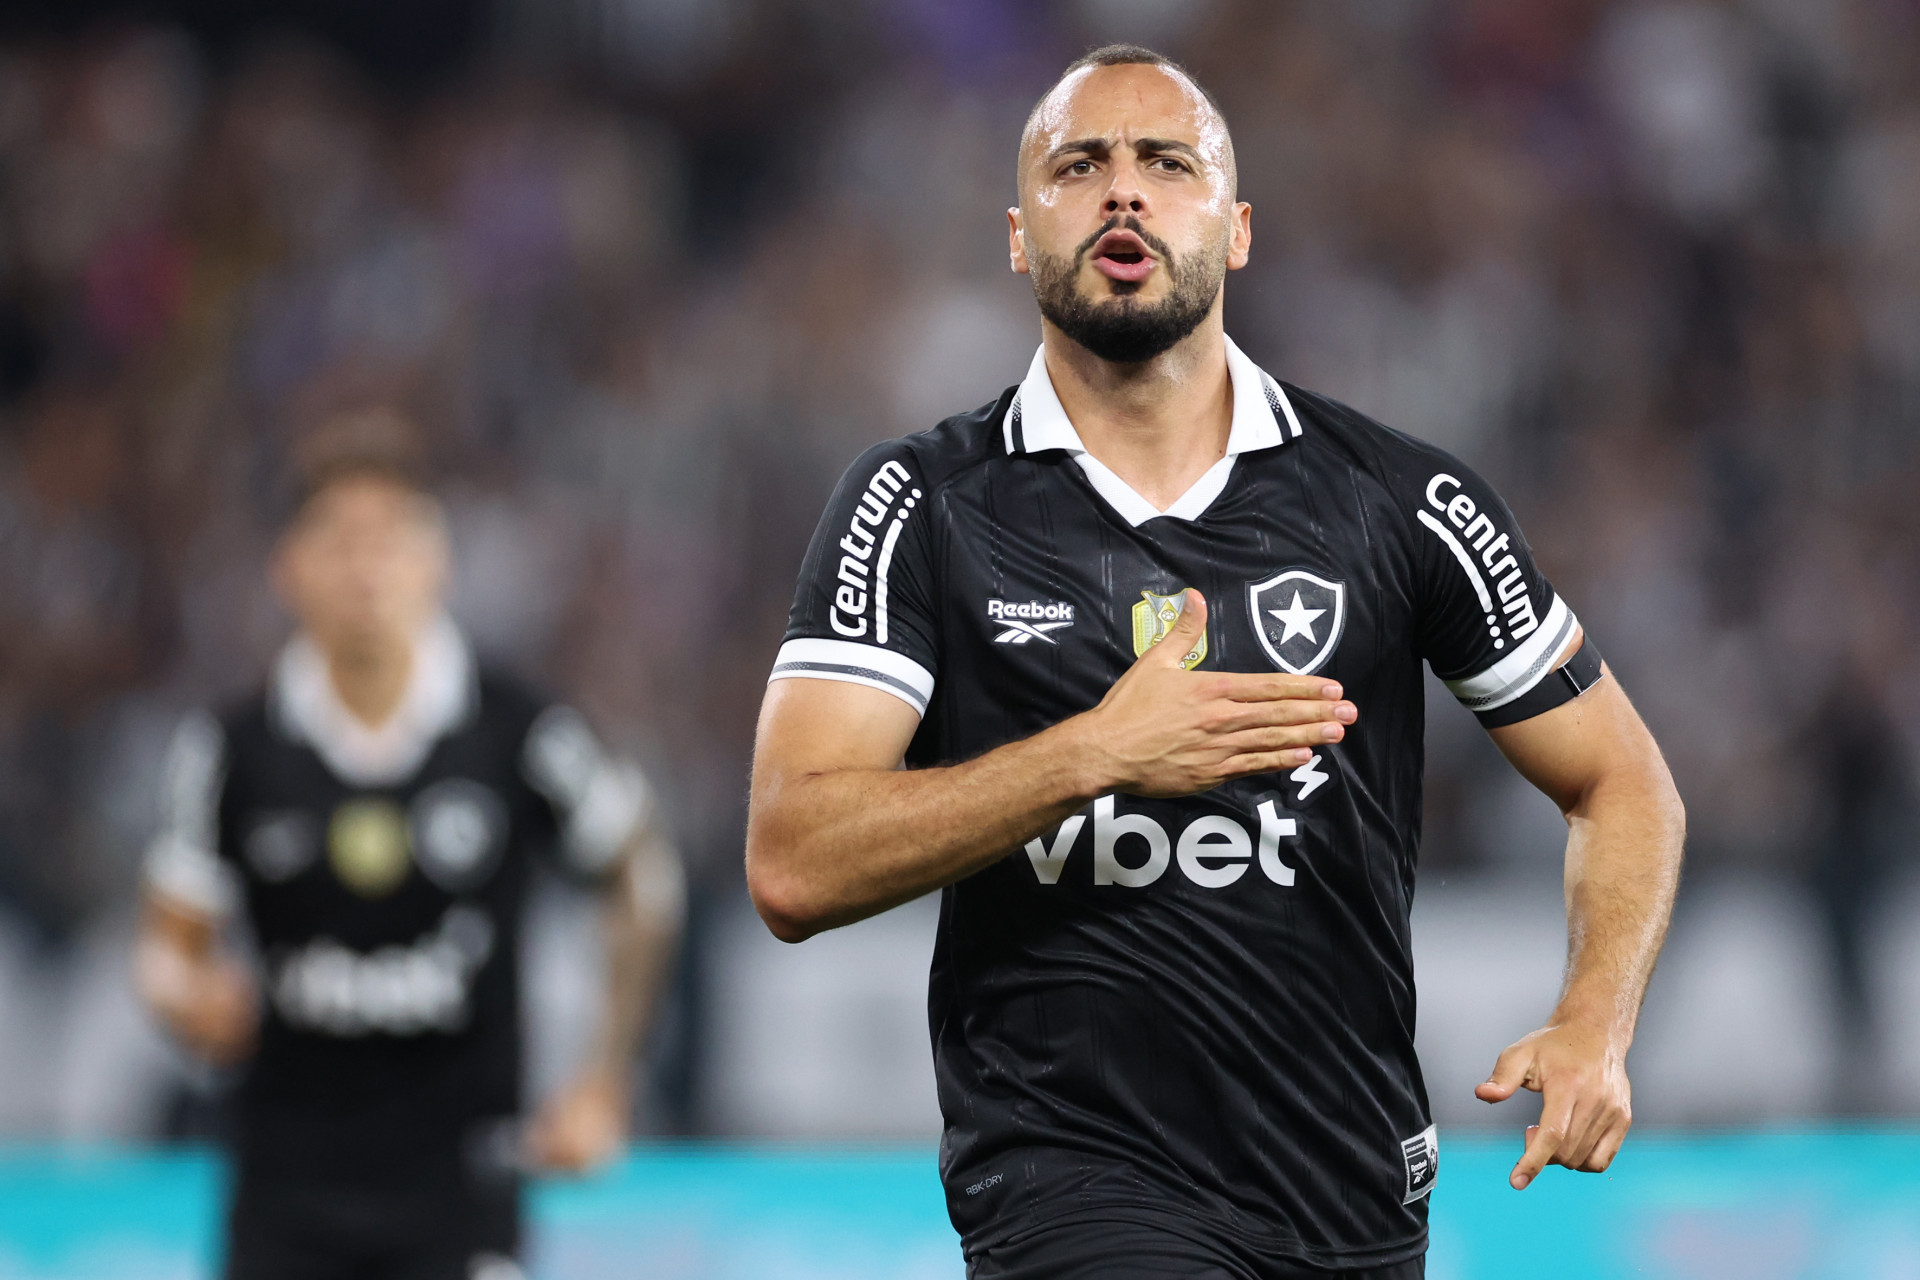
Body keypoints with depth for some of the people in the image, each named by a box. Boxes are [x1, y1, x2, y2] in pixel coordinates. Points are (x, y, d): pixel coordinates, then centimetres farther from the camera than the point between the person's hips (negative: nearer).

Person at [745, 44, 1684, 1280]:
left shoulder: (1403, 501, 4)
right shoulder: (919, 506, 2)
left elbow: (1622, 782, 14)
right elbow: (794, 865, -8)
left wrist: (1593, 1027, -5)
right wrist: (1095, 755, -18)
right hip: (1069, 1177, -3)